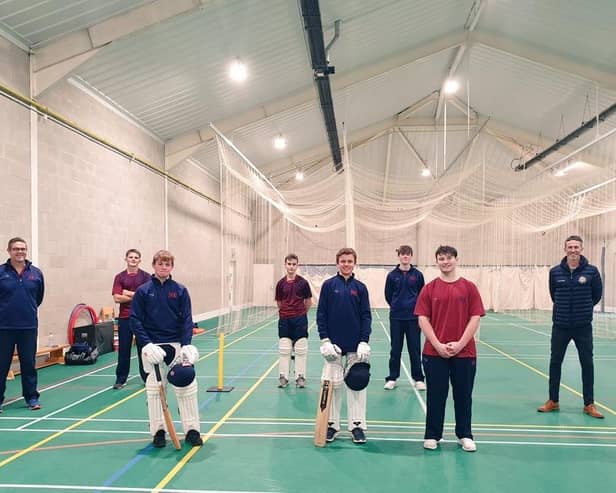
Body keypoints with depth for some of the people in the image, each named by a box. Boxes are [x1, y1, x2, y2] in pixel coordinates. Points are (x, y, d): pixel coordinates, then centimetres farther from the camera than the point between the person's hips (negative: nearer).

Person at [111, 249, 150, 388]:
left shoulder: (145, 276, 1)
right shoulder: (120, 277, 4)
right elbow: (117, 298, -7)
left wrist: (129, 293, -8)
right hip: (124, 318, 1)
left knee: (143, 348, 7)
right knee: (123, 349, 5)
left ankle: (146, 376, 18)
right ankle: (121, 378, 16)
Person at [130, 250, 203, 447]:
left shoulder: (180, 290, 1)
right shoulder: (143, 291, -1)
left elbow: (187, 320, 0)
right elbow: (135, 320, -2)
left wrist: (186, 345, -12)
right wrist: (146, 344, -13)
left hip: (177, 345, 1)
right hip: (152, 346, 0)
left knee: (187, 388, 1)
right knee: (154, 390, 6)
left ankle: (192, 430, 13)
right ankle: (158, 431, 20)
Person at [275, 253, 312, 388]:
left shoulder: (303, 282, -4)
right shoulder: (281, 283, 2)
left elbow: (308, 302, 4)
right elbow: (279, 302, 12)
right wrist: (286, 312, 12)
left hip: (300, 320, -2)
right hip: (284, 320, 2)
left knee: (301, 350, 2)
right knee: (284, 350, 6)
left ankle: (300, 377, 11)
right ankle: (283, 377, 14)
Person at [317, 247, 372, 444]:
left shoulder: (360, 287, 3)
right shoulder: (329, 285, 0)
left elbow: (366, 316, 2)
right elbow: (321, 314, -1)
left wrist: (364, 342, -7)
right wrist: (324, 340, -8)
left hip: (355, 346, 1)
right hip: (334, 343, -1)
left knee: (356, 384, 6)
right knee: (332, 384, 4)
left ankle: (357, 425, 17)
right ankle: (331, 424, 17)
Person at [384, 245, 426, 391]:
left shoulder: (417, 275, 0)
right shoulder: (392, 275, 0)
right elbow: (388, 295, 8)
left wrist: (415, 307, 7)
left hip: (413, 317, 0)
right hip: (396, 318, 0)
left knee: (415, 349, 5)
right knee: (395, 349, 8)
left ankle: (418, 378, 18)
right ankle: (392, 378, 18)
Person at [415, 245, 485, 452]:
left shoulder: (469, 287, 1)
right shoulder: (429, 288, 1)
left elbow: (475, 318, -2)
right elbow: (423, 319, -2)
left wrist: (460, 344, -10)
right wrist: (437, 345, -11)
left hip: (464, 352, 0)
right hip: (434, 352, 0)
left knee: (463, 395, 11)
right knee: (435, 395, 8)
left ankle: (465, 435, 26)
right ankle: (432, 435, 21)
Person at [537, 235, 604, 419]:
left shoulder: (591, 271, -6)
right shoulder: (555, 272, -3)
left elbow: (597, 294, 6)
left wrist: (583, 308, 10)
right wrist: (564, 308, 10)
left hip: (583, 327, -1)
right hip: (560, 326, 1)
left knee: (587, 364, 5)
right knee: (555, 363, 8)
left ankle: (589, 404, 20)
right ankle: (553, 401, 21)